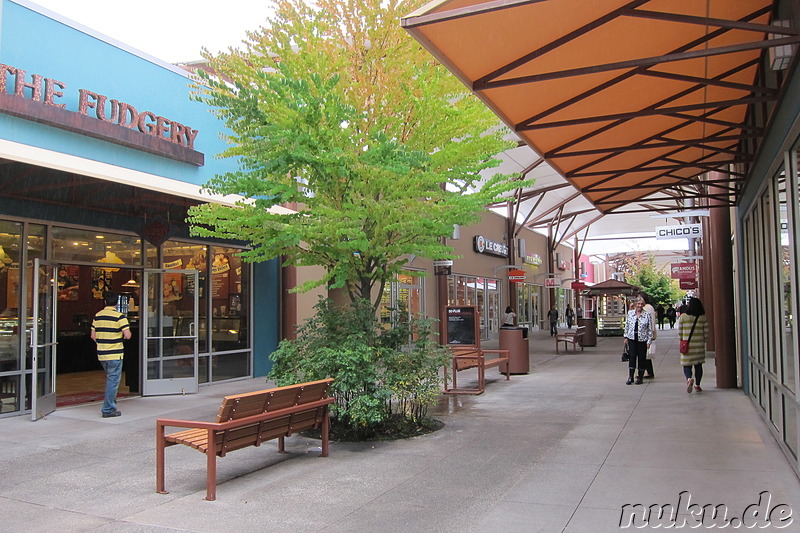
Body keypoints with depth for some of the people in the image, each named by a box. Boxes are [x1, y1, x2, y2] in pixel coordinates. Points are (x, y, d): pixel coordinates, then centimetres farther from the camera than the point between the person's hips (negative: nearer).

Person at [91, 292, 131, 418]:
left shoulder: (97, 315, 7)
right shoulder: (120, 316, -12)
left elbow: (93, 336, 11)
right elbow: (127, 335, -17)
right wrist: (122, 336, 5)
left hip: (101, 354, 6)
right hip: (115, 355, -6)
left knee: (110, 379, 22)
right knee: (113, 381, 1)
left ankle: (110, 405, 29)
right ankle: (108, 410, 3)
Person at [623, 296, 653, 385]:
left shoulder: (647, 315, 0)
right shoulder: (630, 313, 6)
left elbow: (650, 329, 2)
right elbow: (627, 325, 12)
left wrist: (649, 341, -3)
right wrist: (626, 337, 8)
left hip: (642, 339, -1)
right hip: (632, 339, 1)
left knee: (641, 358, 4)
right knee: (632, 356, -6)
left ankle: (640, 377, 14)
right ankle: (630, 377, -3)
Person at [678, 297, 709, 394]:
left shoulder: (683, 316, -4)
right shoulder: (703, 317, 0)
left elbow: (679, 332, 0)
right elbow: (706, 332, 1)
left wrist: (682, 340, 14)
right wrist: (703, 341, 15)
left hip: (687, 345, -2)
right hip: (699, 345, 2)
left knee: (687, 365, 4)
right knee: (698, 365, 12)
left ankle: (689, 378, -24)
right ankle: (697, 385, 17)